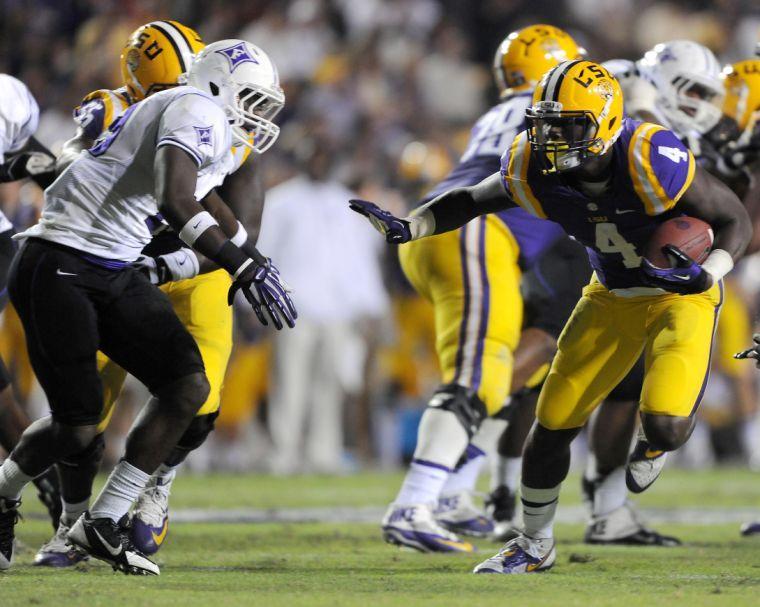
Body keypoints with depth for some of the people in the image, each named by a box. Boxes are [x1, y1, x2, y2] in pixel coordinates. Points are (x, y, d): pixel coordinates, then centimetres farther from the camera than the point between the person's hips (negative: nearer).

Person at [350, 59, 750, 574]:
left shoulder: (651, 163, -32)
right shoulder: (536, 173, -18)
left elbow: (735, 221, -20)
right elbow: (471, 200, 1)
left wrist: (705, 275, -37)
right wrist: (405, 229, -13)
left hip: (681, 297, -5)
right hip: (612, 298, 5)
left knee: (666, 424, -24)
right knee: (553, 424, 1)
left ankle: (653, 448, 18)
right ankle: (535, 545, 25)